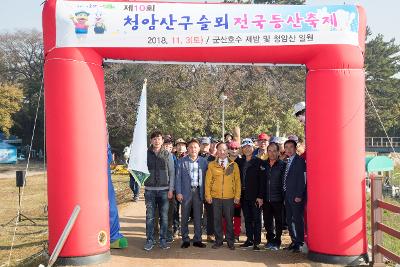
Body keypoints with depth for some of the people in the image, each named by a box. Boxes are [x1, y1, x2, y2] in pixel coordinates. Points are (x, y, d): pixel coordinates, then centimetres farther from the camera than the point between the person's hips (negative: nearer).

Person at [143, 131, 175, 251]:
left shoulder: (168, 154, 4)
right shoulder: (146, 154, 3)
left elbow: (172, 173, 4)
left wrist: (171, 189, -1)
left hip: (164, 189, 0)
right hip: (150, 189, 0)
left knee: (164, 216, 5)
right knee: (150, 216, 3)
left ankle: (163, 240, 15)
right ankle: (149, 240, 12)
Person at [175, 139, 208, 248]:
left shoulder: (203, 161, 6)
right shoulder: (182, 161, 1)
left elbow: (206, 177, 6)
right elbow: (178, 177, 0)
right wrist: (178, 192, -6)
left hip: (198, 192, 1)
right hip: (186, 192, -1)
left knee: (198, 217, 7)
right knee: (184, 217, 4)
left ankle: (197, 239, 18)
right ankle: (185, 240, 15)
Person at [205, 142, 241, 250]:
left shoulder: (234, 165, 5)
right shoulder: (211, 165, 5)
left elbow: (237, 181, 4)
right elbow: (208, 181, 5)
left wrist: (237, 196, -1)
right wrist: (208, 195, -1)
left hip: (229, 197, 0)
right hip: (215, 197, 1)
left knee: (229, 220, 5)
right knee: (217, 220, 6)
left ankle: (230, 241, 17)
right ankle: (218, 241, 18)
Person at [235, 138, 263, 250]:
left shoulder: (258, 161, -4)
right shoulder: (239, 161, 8)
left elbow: (261, 180, -8)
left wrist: (260, 196, -13)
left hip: (255, 196, -4)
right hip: (244, 195, 5)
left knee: (256, 219, 1)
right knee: (247, 219, 13)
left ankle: (256, 242, 7)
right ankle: (249, 240, 22)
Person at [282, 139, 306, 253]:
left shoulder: (299, 160, -8)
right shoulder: (287, 162, 15)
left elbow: (302, 179, -13)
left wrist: (299, 195, -17)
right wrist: (285, 194, 9)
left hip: (296, 196, -8)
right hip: (287, 195, 8)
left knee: (298, 219, -2)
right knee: (289, 220, 13)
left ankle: (299, 243, 7)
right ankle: (294, 241, 23)